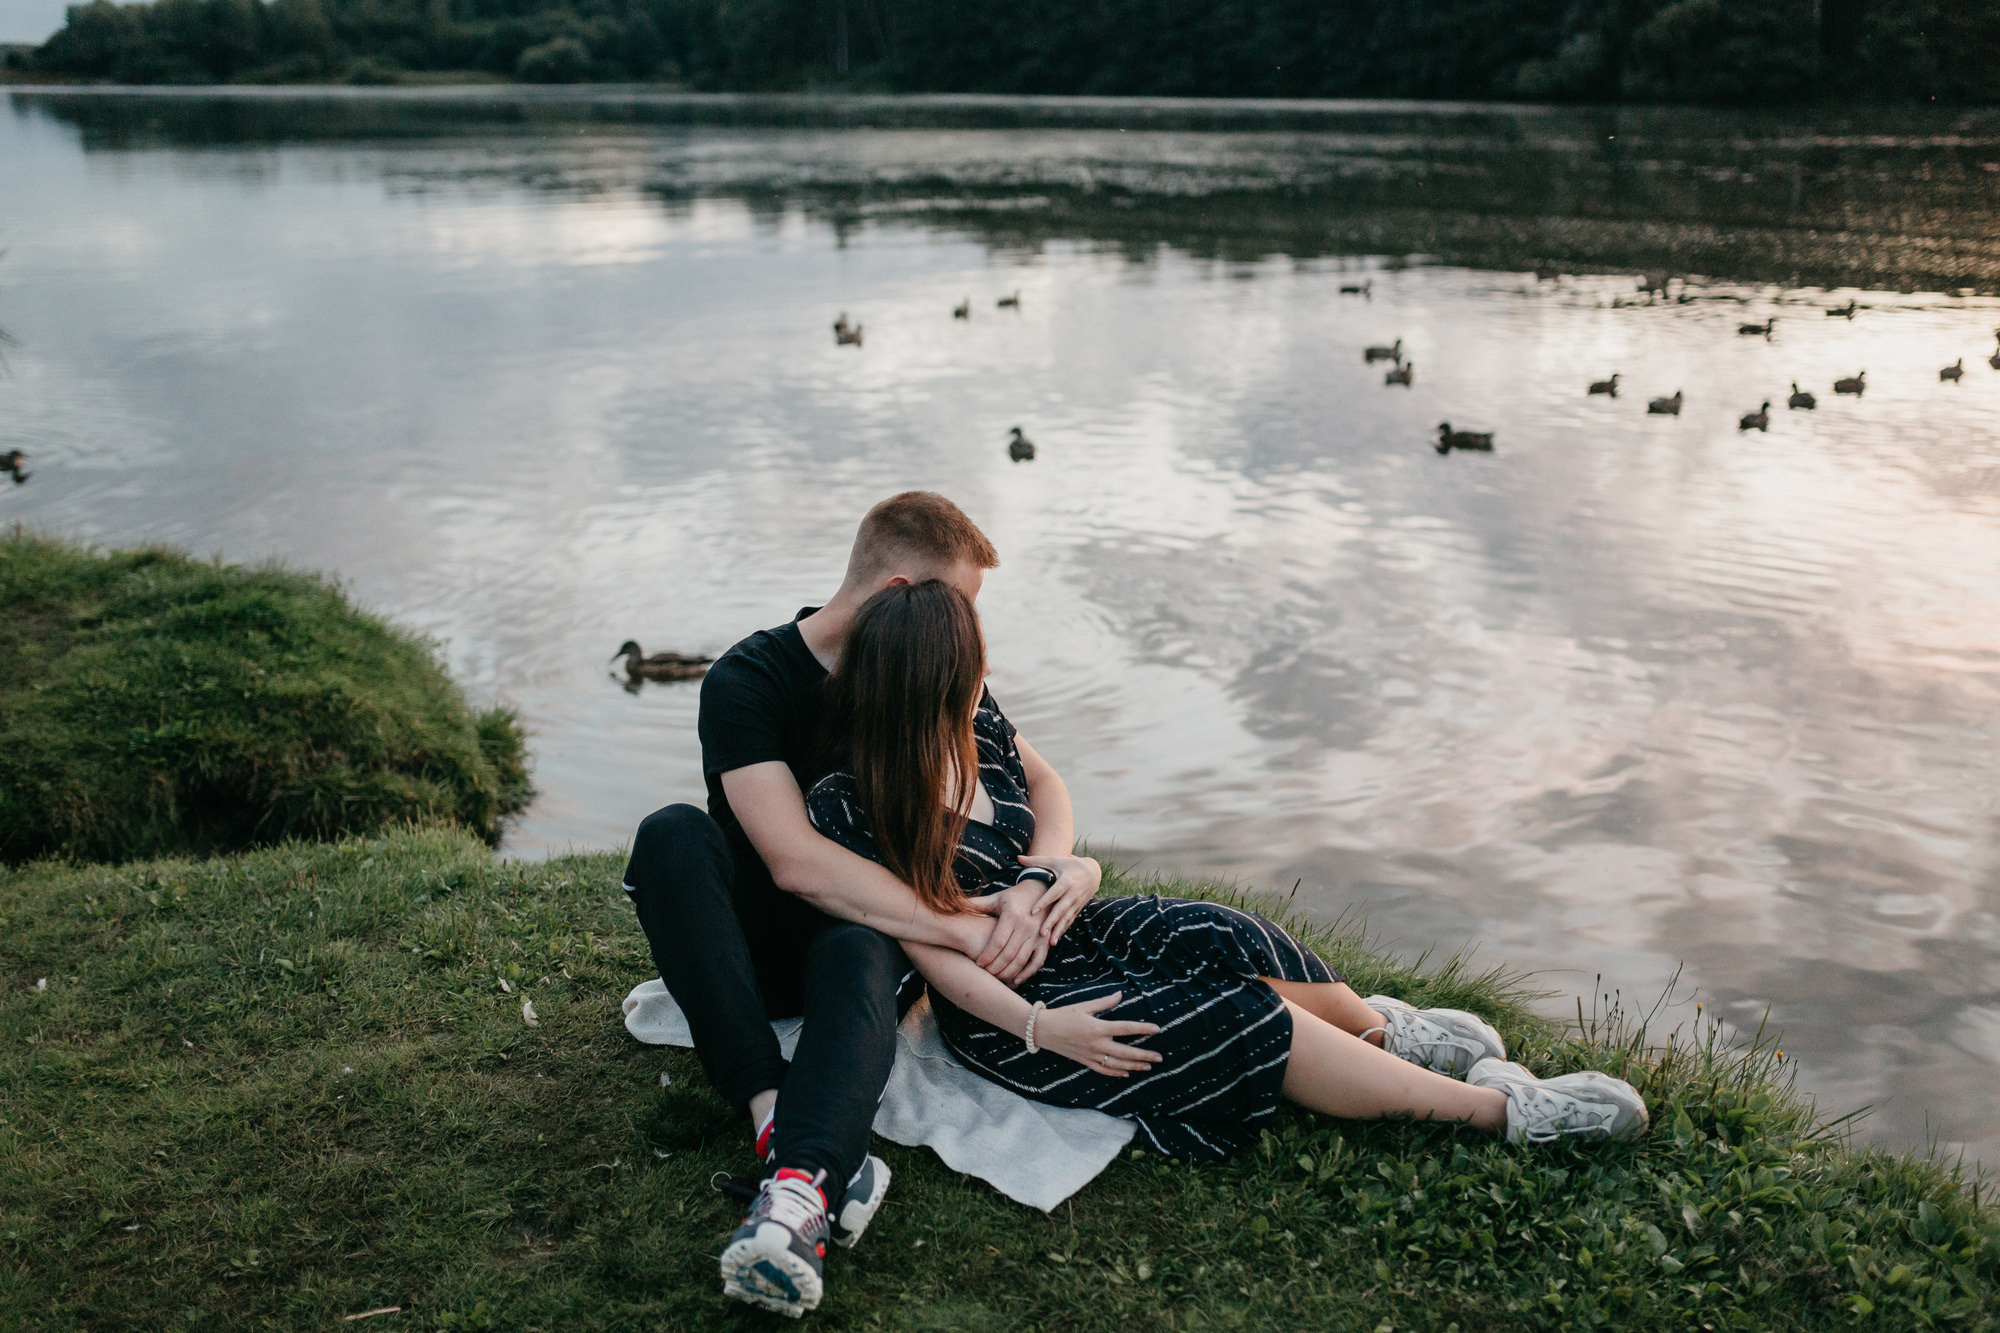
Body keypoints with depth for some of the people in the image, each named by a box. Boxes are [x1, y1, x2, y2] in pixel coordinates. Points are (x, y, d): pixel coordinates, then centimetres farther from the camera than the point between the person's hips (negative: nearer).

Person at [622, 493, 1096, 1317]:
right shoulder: (747, 682, -16)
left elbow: (1041, 782, 6)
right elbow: (796, 861, -27)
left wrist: (1042, 878, -17)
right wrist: (963, 928, -29)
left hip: (870, 932, 2)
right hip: (750, 942, -2)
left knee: (857, 958, -35)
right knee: (672, 834, -32)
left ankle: (797, 1191, -60)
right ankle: (775, 1118, -42)